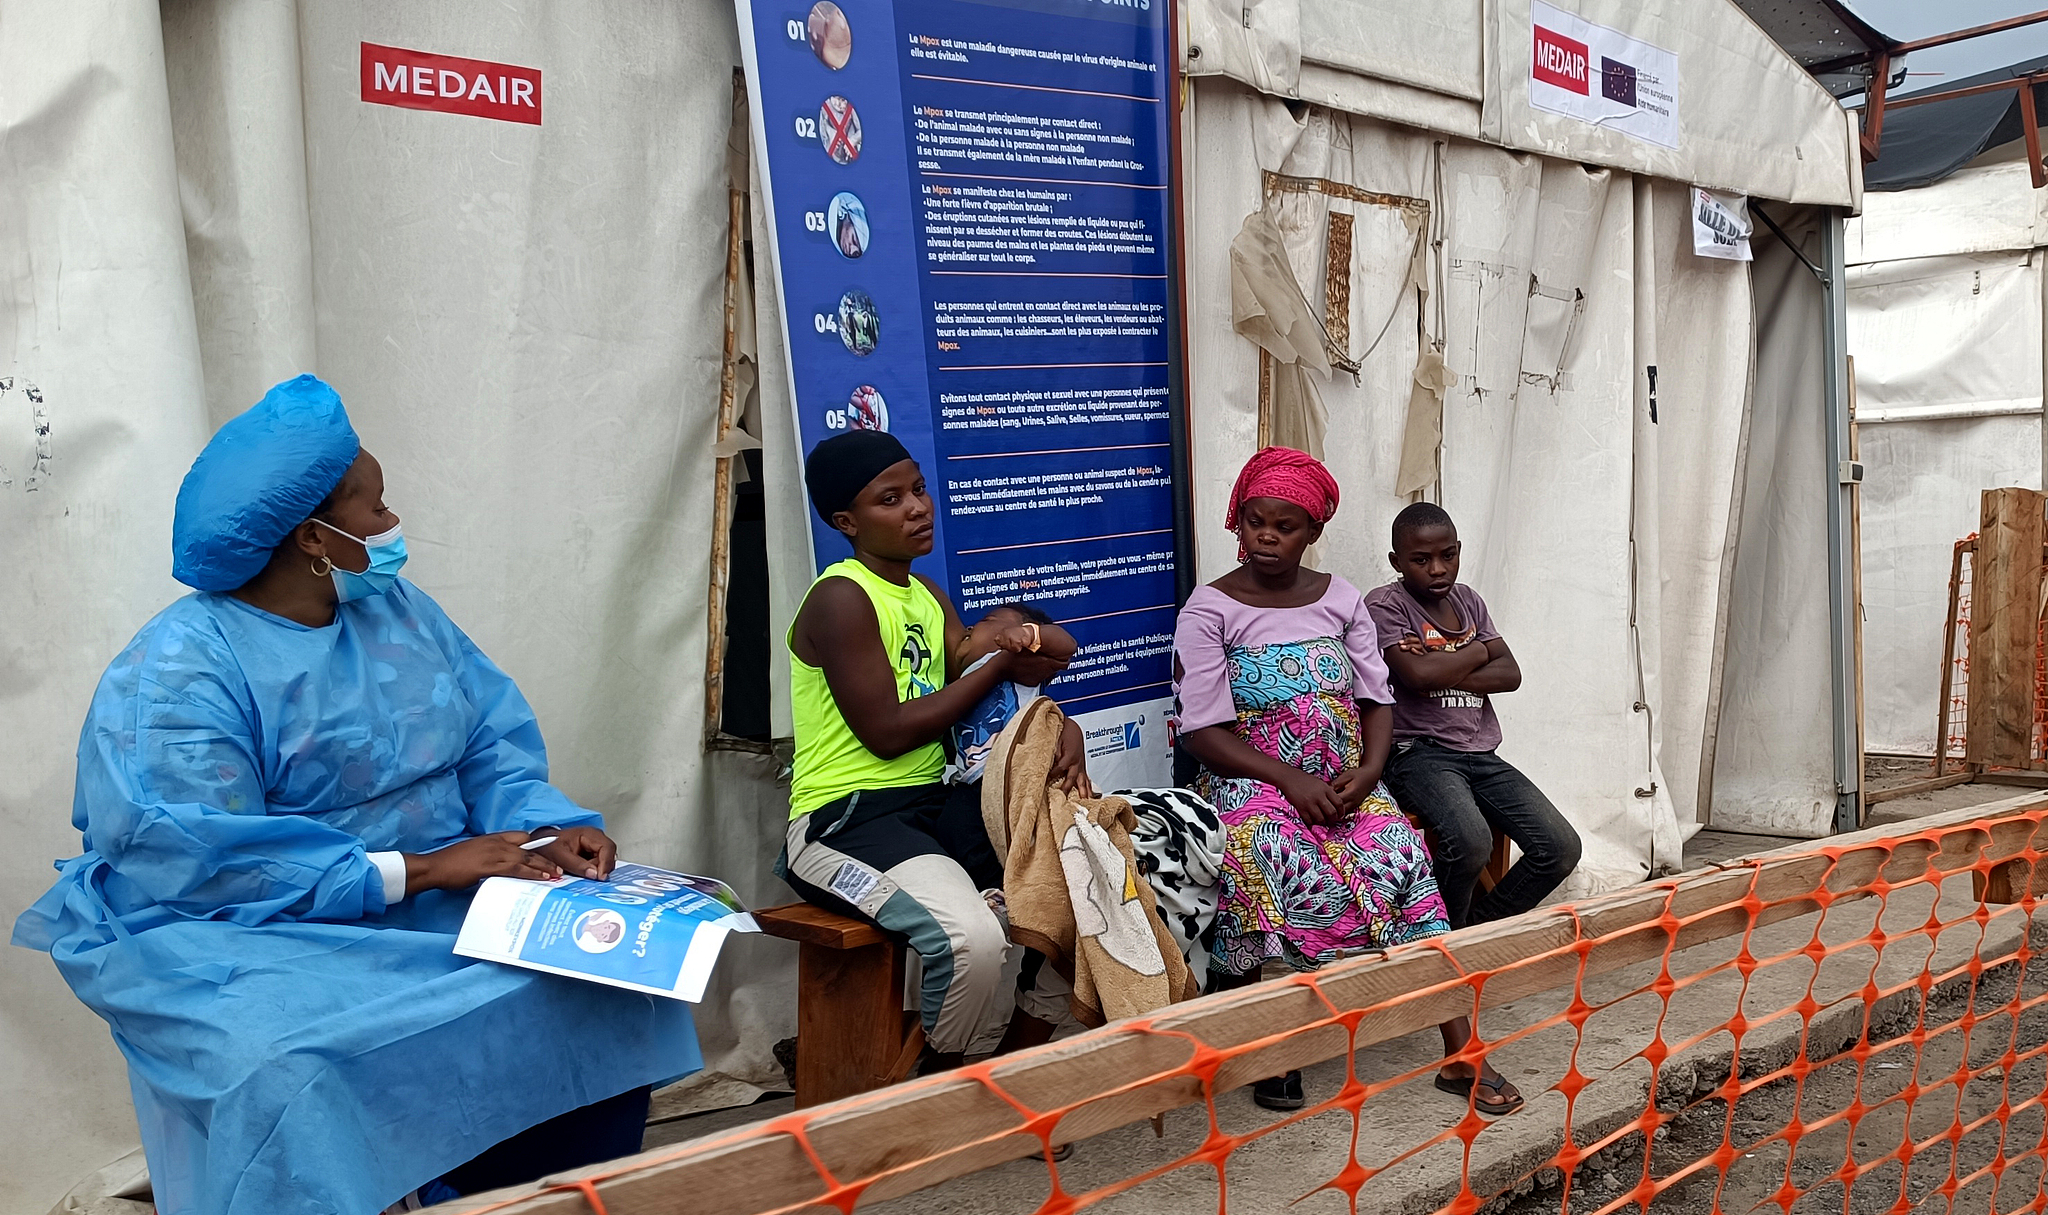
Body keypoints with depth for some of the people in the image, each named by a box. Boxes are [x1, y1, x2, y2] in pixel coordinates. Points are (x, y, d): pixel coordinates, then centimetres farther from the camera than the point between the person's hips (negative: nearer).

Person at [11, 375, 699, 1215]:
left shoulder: (400, 610, 10)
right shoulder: (179, 668, -11)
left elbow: (492, 748, 6)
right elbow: (192, 858, -21)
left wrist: (550, 830, -15)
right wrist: (417, 870, -24)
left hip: (444, 913, 6)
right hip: (262, 941, -5)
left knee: (600, 985, -14)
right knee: (296, 1076, -33)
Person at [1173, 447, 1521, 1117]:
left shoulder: (1341, 599, 10)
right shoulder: (1209, 609, -3)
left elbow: (1376, 700, 9)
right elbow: (1203, 729, -9)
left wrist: (1367, 772, -11)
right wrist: (1292, 781, -19)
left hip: (1347, 779, 3)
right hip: (1254, 780, -3)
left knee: (1399, 853, -25)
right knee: (1272, 856, -35)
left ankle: (1459, 1045, -19)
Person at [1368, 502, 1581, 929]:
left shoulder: (1468, 600, 16)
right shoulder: (1385, 605, -4)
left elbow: (1510, 674, 7)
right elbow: (1418, 674, -19)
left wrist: (1444, 672, -10)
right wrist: (1478, 651, -1)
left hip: (1480, 754, 7)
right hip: (1418, 753, -7)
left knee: (1562, 849, -7)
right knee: (1471, 841, -33)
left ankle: (1476, 927, 11)